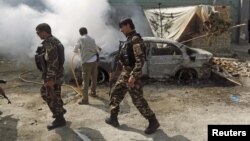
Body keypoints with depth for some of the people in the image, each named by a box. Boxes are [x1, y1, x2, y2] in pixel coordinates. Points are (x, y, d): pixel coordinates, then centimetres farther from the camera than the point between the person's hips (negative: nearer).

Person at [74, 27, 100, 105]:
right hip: (94, 60, 5)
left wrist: (80, 50, 25)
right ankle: (93, 92, 38)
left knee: (85, 81, -3)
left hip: (86, 62, -5)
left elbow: (75, 50, 4)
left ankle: (85, 99, -2)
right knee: (94, 78, 20)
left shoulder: (80, 39, -2)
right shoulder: (92, 39, 11)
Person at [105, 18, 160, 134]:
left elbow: (140, 60, -25)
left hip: (132, 74, -10)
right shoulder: (129, 39, 13)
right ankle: (113, 119, 25)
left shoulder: (135, 39, -18)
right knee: (115, 94, 14)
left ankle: (153, 122, 10)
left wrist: (133, 76, -28)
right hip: (125, 73, 10)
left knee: (138, 100, -4)